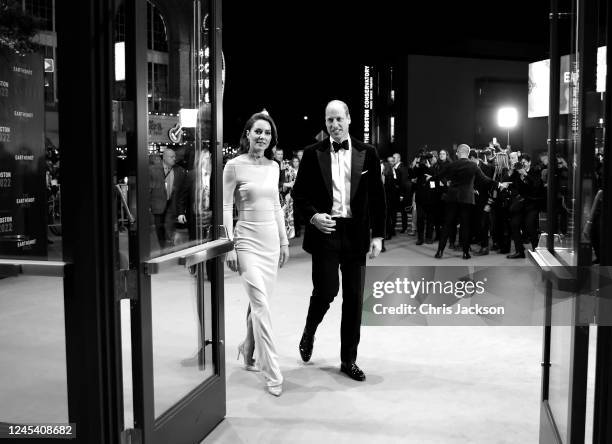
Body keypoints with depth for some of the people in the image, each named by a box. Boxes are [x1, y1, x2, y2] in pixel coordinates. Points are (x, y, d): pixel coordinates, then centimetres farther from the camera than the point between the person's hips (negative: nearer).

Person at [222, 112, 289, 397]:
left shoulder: (273, 167, 10)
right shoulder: (234, 166, -7)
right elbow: (225, 207, -7)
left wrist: (284, 240, 16)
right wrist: (229, 246, -12)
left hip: (271, 240, 6)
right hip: (247, 241, -6)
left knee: (259, 303, 13)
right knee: (261, 306, -10)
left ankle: (248, 352, 34)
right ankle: (272, 373, -5)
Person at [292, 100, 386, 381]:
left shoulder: (367, 154, 4)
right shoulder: (313, 154, 2)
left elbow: (377, 197, 5)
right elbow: (300, 193, 5)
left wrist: (377, 235, 0)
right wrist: (313, 215, -12)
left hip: (355, 232, 2)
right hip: (325, 230, -2)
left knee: (354, 298, 6)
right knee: (326, 290, -8)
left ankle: (349, 360, 19)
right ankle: (309, 333, 26)